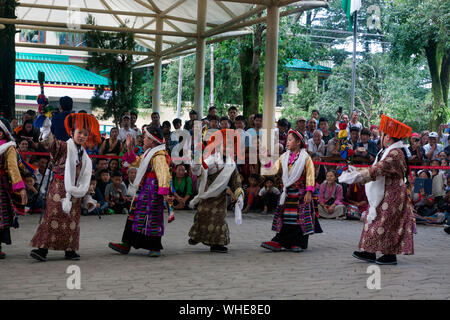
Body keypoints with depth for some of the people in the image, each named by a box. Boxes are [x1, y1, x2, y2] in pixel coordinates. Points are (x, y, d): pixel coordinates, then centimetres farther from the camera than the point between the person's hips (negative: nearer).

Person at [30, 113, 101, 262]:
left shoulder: (85, 156, 13)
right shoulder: (64, 146, -4)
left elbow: (85, 179, 17)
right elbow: (51, 143, -25)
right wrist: (46, 131, -45)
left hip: (74, 191, 6)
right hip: (59, 187, -6)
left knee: (72, 220, 8)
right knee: (53, 216, -10)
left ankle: (69, 249, 16)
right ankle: (42, 248, -9)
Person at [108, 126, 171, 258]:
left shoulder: (159, 156, -18)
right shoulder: (149, 153, 15)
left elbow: (164, 175, -27)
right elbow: (136, 162, 29)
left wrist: (164, 193, -36)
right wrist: (129, 148, 18)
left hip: (152, 192, -10)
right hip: (143, 190, 10)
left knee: (151, 219, -4)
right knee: (134, 216, 13)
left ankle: (155, 248, 7)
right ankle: (126, 244, 21)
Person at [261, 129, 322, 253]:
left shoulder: (305, 158, -2)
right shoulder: (284, 157, 12)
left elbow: (310, 175, -6)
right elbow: (274, 169, 6)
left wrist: (309, 192, -13)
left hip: (300, 193, -4)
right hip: (287, 193, 4)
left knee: (300, 218, -2)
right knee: (284, 217, 4)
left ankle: (299, 243, 5)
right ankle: (277, 242, 3)